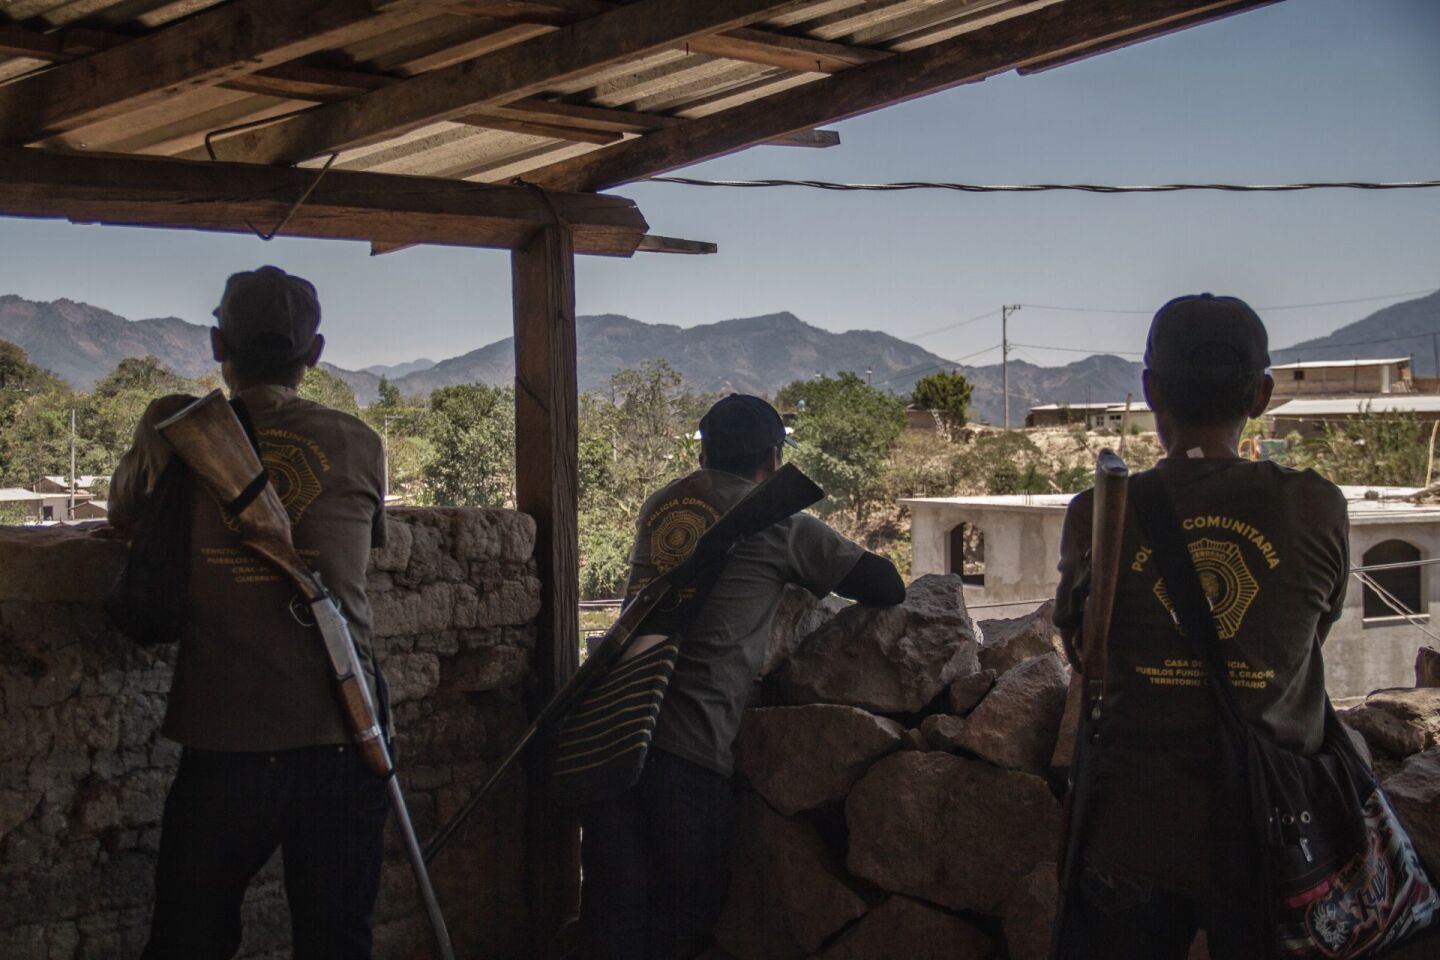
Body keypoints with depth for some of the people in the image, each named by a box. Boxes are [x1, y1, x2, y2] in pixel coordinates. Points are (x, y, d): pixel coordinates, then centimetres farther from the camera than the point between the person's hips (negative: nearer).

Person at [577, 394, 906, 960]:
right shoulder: (776, 522, 4)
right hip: (686, 740, -5)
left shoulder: (660, 504, 19)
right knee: (685, 912, 9)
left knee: (613, 912, 9)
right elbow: (886, 586, 6)